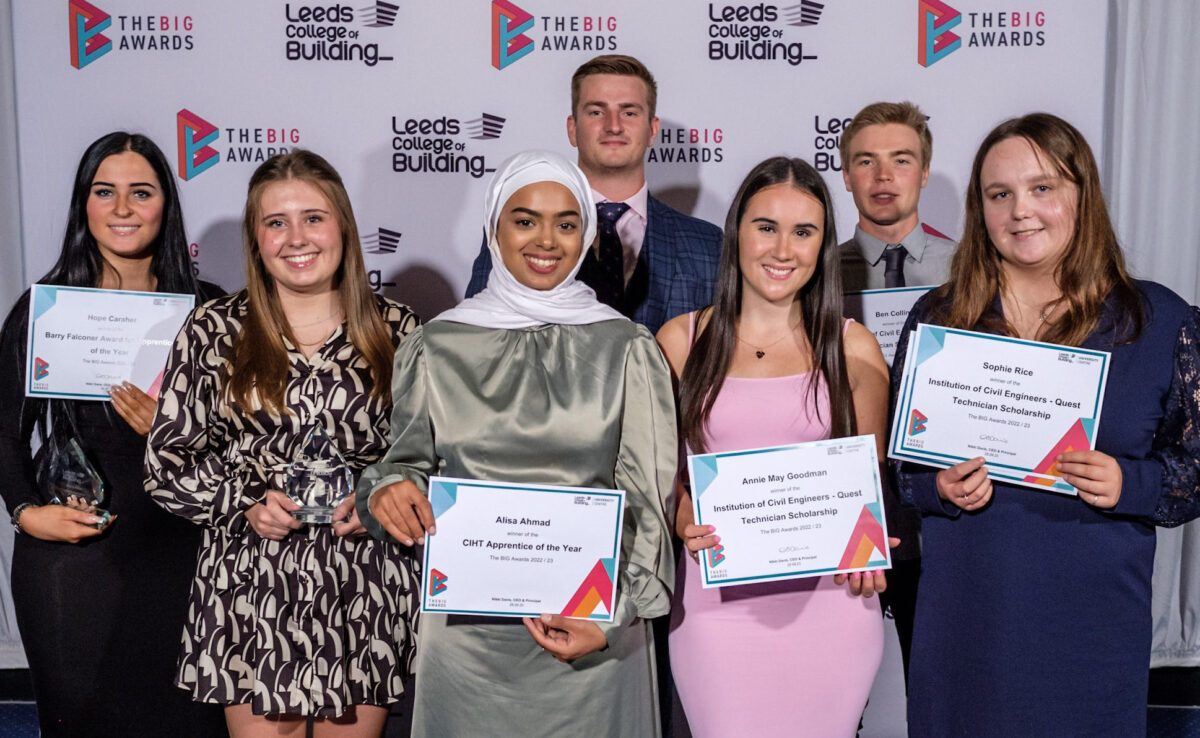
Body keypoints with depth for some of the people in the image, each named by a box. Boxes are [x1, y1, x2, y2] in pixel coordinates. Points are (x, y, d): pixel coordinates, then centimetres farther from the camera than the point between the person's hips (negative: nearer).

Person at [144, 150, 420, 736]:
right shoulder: (214, 330, 2)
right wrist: (246, 504, -10)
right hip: (251, 589, 0)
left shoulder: (395, 330, 3)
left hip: (366, 595, 1)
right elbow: (165, 464, 4)